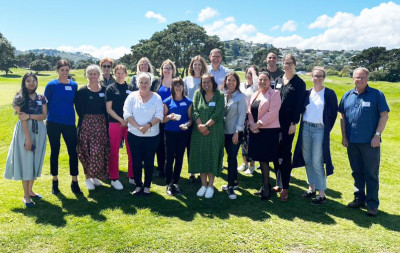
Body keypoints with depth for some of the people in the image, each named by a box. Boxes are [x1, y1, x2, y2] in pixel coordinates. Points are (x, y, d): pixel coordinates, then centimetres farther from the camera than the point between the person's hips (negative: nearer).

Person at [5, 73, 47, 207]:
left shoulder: (41, 98, 8)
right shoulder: (20, 98, -4)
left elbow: (44, 116, -1)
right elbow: (22, 118, -11)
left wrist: (29, 116, -18)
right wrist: (28, 137, -17)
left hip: (39, 131, 4)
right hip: (25, 131, -4)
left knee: (36, 161, 9)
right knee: (26, 161, -2)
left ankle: (30, 190, 24)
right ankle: (26, 196, 7)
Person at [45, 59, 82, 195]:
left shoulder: (74, 85, 4)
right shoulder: (51, 85, -3)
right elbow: (45, 104, 2)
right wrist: (46, 119, -1)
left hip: (69, 123, 2)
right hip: (53, 123, -2)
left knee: (73, 152, -2)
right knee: (54, 152, 9)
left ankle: (74, 182, 9)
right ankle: (55, 182, 23)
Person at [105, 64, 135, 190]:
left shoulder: (131, 88, 9)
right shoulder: (111, 88, 1)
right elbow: (108, 109, -3)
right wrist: (121, 120, -10)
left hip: (130, 123, 3)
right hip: (115, 123, -3)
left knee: (132, 150, 5)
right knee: (114, 151, 3)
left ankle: (132, 176, 18)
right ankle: (114, 178, 14)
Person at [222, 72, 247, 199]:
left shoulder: (241, 96, -7)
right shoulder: (223, 95, 5)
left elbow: (242, 115, -9)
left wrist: (237, 132, -13)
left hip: (235, 132, -4)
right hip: (225, 131, 4)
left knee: (231, 158, -6)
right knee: (231, 157, 13)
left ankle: (231, 186, 1)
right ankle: (234, 181, 27)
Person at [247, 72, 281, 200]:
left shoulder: (274, 94, -4)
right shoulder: (254, 95, 16)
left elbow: (272, 112, -14)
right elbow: (250, 111, 12)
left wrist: (258, 124, -15)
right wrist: (251, 124, -6)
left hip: (269, 131, -6)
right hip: (255, 131, 6)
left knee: (264, 159, -3)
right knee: (260, 158, 10)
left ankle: (266, 187, 12)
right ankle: (265, 183, 24)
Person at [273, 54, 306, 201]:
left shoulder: (299, 83, -2)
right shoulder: (278, 80, 13)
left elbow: (299, 104, -6)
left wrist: (294, 123, -12)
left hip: (288, 123, -5)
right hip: (275, 121, 5)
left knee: (285, 153, -4)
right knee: (276, 152, 8)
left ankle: (285, 187, 5)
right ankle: (279, 182, 22)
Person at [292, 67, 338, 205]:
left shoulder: (330, 94, -2)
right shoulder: (307, 93, 9)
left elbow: (333, 113, -1)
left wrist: (327, 130, -4)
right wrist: (303, 125, 5)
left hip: (320, 130, -5)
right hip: (306, 128, 5)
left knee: (317, 162, -5)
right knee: (307, 160, 10)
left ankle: (322, 193, 6)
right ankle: (311, 188, 24)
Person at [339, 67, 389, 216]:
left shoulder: (376, 94, -2)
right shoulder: (347, 96, 9)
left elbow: (384, 115, -4)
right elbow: (342, 117, 12)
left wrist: (377, 135, -11)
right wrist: (344, 136, 6)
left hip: (370, 142, -4)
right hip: (352, 142, 4)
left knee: (371, 174, 2)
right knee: (357, 172, 14)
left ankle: (372, 204, 11)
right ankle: (359, 198, 28)